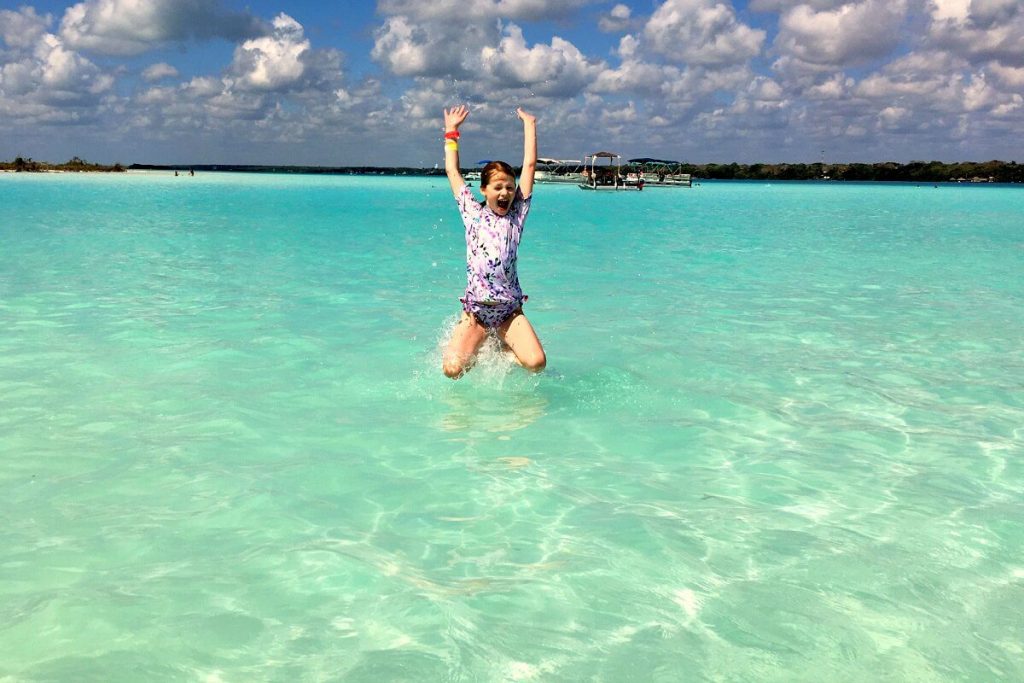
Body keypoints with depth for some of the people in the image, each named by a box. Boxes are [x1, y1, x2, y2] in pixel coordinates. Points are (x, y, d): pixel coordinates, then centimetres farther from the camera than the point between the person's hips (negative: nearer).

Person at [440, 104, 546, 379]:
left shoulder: (517, 214, 8)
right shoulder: (472, 213, 9)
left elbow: (530, 165, 8)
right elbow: (452, 170, 16)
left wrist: (529, 124, 13)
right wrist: (451, 130, 22)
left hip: (510, 311, 0)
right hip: (475, 310, 0)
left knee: (536, 363, -21)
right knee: (452, 369, -18)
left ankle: (505, 347, 14)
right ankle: (481, 348, 17)